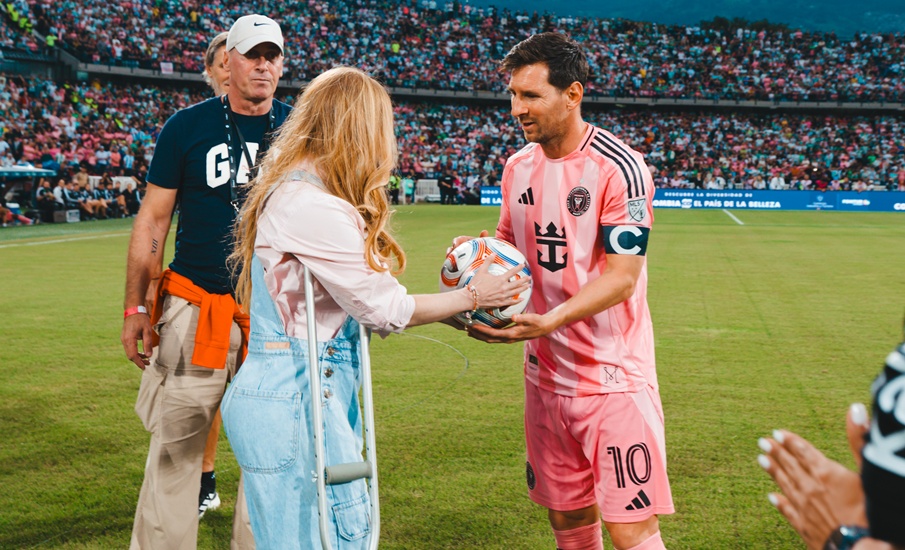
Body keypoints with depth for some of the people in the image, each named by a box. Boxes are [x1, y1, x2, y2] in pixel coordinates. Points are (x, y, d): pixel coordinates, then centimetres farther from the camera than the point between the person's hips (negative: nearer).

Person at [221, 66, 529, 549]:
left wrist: (452, 308, 13)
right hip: (292, 398, -10)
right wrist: (470, 297, 1)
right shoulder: (314, 208, -19)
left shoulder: (295, 191, 12)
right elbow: (385, 309, -13)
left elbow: (359, 298, 12)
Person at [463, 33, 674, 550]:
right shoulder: (518, 167, 7)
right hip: (546, 373, 6)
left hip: (613, 377, -6)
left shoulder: (619, 168, -15)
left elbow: (622, 277, -19)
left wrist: (546, 321, -31)